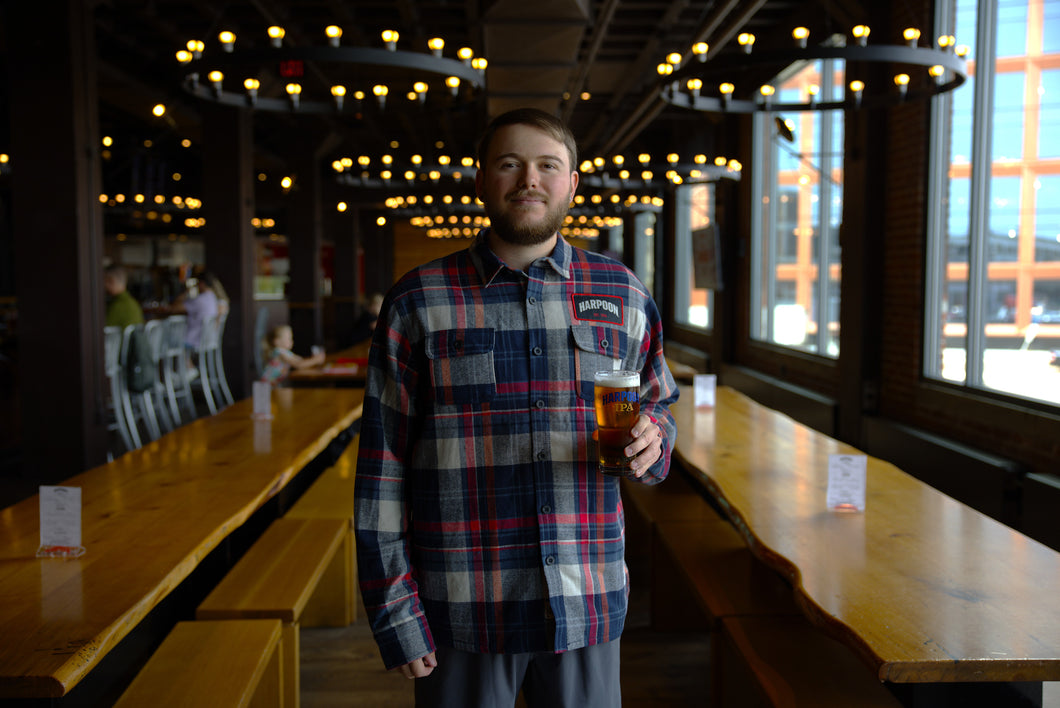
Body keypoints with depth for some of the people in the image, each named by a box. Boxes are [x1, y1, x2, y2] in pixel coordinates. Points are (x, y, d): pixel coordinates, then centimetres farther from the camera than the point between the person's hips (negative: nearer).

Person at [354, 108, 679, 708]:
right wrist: (395, 612, -5)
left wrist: (652, 440, -8)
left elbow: (658, 404, 16)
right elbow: (382, 467, -2)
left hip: (587, 606, 2)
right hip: (463, 611, -1)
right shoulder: (418, 303, -2)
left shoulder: (624, 297, 5)